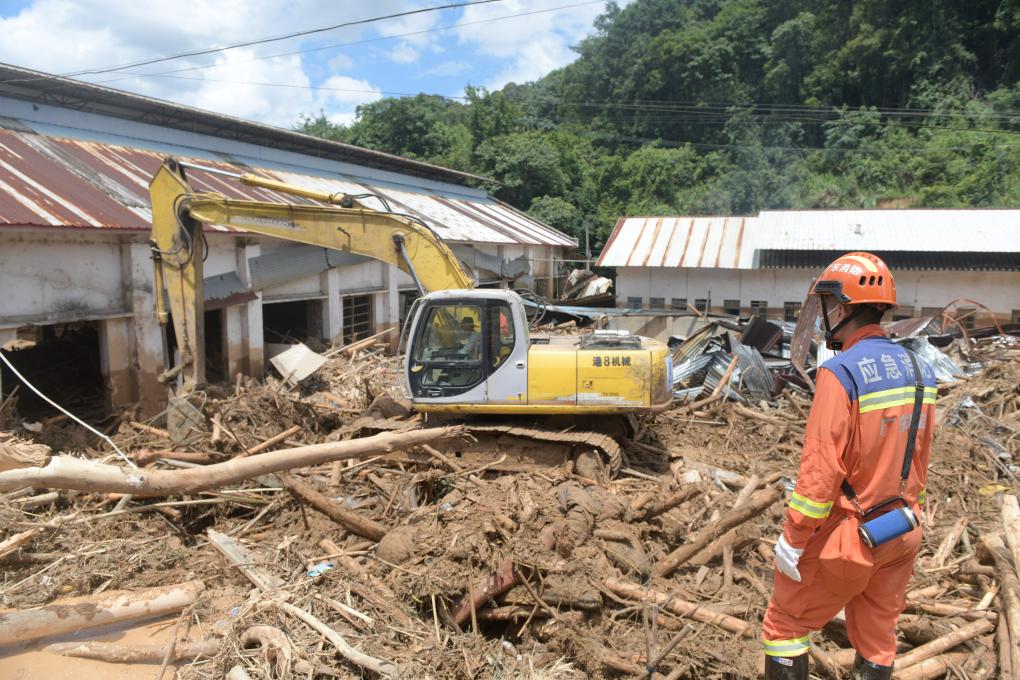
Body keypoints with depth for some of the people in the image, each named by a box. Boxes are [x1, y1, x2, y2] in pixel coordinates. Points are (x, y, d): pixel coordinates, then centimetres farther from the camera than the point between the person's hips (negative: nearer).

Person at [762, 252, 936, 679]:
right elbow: (919, 458, 10)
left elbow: (821, 467, -23)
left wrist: (793, 538, -15)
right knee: (877, 637, 19)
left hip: (847, 535, -7)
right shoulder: (917, 370, 1)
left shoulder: (841, 372, -22)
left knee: (785, 624, 10)